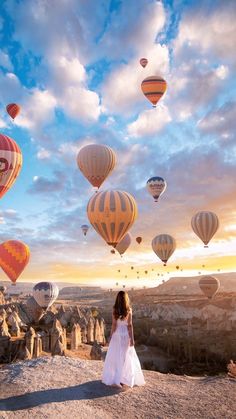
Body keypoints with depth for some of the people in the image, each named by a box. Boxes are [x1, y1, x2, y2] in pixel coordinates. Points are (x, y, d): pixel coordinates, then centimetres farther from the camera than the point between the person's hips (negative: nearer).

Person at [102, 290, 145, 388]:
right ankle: (120, 379, 5)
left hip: (117, 335, 1)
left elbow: (114, 325, -6)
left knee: (114, 356, 14)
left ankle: (110, 378, 22)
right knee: (125, 357, 9)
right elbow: (129, 325, -10)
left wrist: (111, 336, 4)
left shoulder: (115, 310, -7)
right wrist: (132, 338, -5)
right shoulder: (128, 310, -10)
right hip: (126, 335, -1)